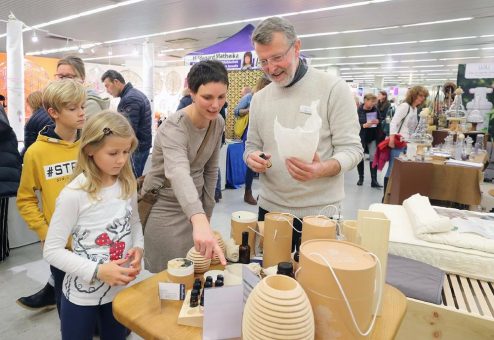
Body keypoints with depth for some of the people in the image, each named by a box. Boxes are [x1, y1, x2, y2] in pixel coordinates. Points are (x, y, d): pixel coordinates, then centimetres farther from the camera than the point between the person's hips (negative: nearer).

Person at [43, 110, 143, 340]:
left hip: (121, 288, 5)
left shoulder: (128, 185, -5)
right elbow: (52, 251, -17)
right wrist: (97, 271, -26)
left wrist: (138, 248, -9)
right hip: (82, 295, -4)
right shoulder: (74, 194, -21)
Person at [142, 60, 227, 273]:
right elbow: (179, 174, -47)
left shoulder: (218, 123, -6)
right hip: (165, 209, -6)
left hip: (195, 210, 6)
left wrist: (207, 215, 6)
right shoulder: (174, 128, -27)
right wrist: (200, 220, -64)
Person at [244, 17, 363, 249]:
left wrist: (322, 169, -31)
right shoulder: (259, 99, 5)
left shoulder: (334, 88, -9)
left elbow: (352, 149, -11)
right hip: (270, 207, 4)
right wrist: (252, 158, -12)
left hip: (319, 210, -4)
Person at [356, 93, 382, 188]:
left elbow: (380, 120, 14)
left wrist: (377, 121, -6)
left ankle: (374, 180, 1)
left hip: (373, 137, 3)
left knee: (373, 157, -2)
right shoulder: (358, 110, -12)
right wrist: (364, 125, -30)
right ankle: (361, 178, 26)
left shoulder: (375, 109, 1)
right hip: (361, 137, -3)